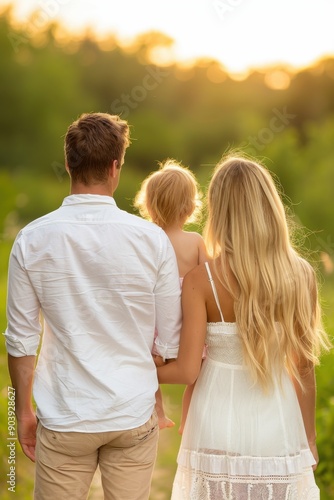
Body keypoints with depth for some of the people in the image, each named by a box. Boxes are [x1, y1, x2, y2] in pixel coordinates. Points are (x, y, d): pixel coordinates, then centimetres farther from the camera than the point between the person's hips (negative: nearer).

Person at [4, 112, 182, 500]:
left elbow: (21, 340, -2)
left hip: (63, 422, 0)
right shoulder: (152, 239, -9)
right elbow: (170, 340, -3)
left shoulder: (32, 240, -8)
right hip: (134, 416, 0)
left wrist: (23, 411, 11)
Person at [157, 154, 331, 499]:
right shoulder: (300, 275, -7)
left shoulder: (201, 279, -14)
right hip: (279, 425, 2)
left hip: (219, 428, -1)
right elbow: (303, 368, -2)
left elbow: (187, 371, -13)